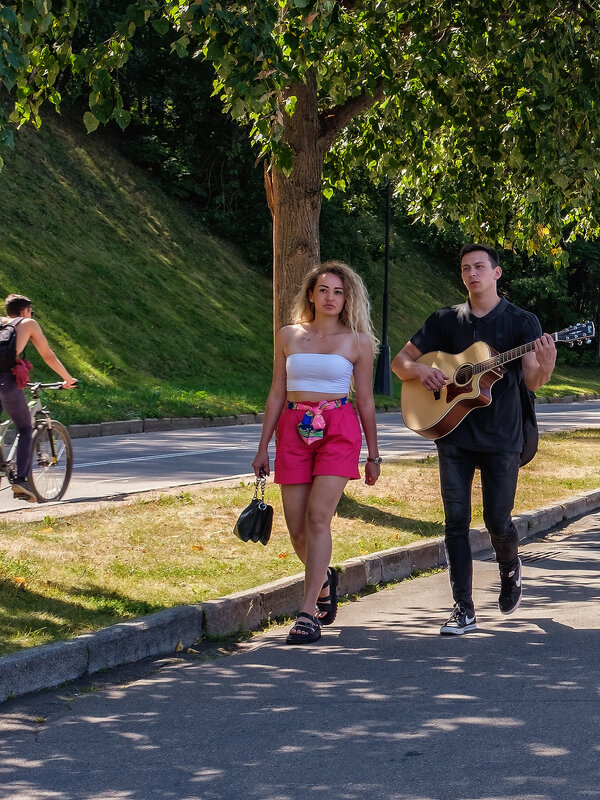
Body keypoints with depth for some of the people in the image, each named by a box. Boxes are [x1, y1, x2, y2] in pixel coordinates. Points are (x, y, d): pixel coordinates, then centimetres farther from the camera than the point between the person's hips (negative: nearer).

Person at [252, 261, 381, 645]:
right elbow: (277, 394, 11)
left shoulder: (358, 342, 4)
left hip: (339, 430, -3)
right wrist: (263, 448, 8)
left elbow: (366, 400, 9)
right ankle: (324, 579, 34)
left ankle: (308, 613, -14)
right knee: (297, 526, 2)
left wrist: (373, 454, 11)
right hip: (294, 431, 3)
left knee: (318, 517, -16)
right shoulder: (289, 336, 9)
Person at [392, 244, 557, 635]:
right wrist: (419, 369, -10)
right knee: (456, 520, -2)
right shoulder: (446, 320, 9)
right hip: (452, 433, 2)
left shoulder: (522, 322, 0)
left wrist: (545, 365, -33)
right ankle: (464, 610, 2)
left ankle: (510, 568, 33)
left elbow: (533, 381, -10)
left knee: (498, 521, -1)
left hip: (502, 438, -2)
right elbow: (400, 362, 13)